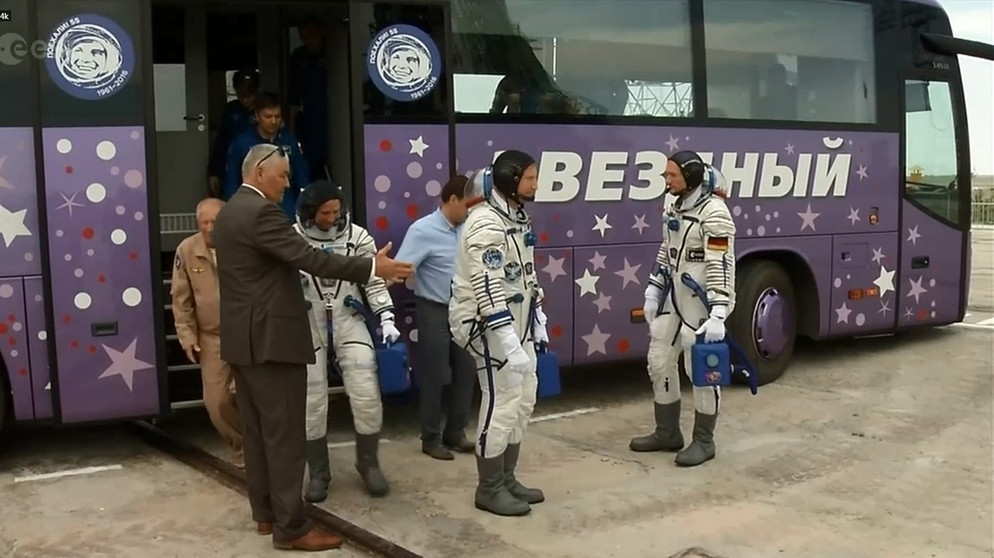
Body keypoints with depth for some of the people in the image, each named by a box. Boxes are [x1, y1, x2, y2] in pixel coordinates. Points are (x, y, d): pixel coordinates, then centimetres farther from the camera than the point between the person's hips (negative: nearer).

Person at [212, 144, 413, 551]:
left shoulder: (229, 212, 15)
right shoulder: (260, 212, -17)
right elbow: (309, 258, -24)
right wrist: (372, 267, -24)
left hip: (242, 337, 10)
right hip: (270, 338, -10)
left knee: (257, 431, 14)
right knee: (284, 435, -5)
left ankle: (265, 512, 23)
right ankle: (290, 527, 1)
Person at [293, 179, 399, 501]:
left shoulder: (357, 236, -1)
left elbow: (373, 281, 4)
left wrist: (386, 318, -5)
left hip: (349, 321, 1)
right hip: (308, 325, -1)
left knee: (366, 395, -4)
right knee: (312, 402, 3)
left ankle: (369, 463, 17)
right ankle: (318, 473, 18)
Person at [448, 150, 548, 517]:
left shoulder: (516, 216, 11)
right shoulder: (487, 223, -20)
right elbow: (488, 286, -27)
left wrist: (537, 313, 20)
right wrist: (508, 341, -31)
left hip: (515, 319, 10)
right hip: (486, 321, -10)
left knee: (524, 399, 12)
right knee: (502, 402, -7)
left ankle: (507, 479, 24)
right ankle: (489, 489, 7)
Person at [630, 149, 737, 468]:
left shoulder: (714, 213, -18)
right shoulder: (675, 207, 10)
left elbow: (721, 265, -22)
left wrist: (717, 314, -27)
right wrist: (653, 290, 19)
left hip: (701, 301, -9)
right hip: (673, 297, 9)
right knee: (659, 363, 13)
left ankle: (703, 441, 16)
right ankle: (667, 433, 27)